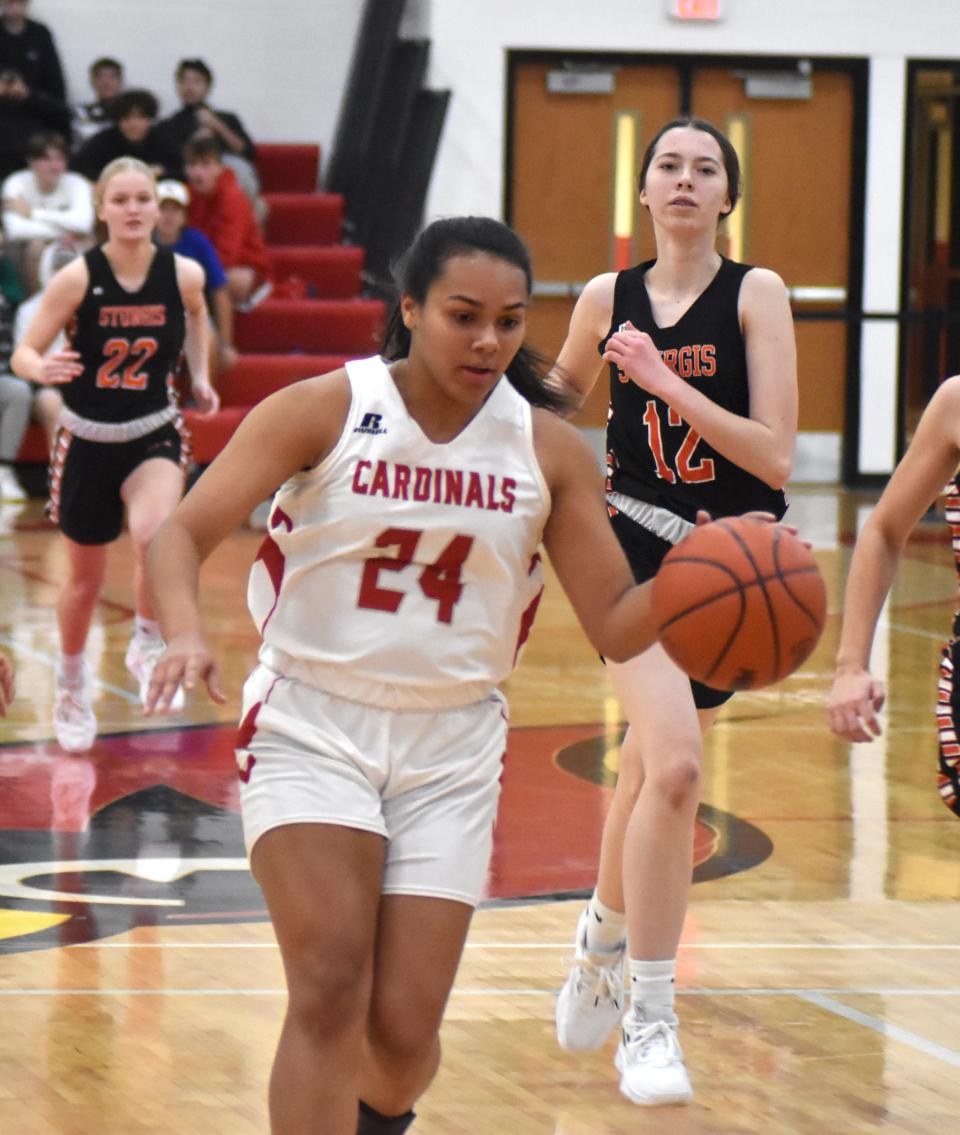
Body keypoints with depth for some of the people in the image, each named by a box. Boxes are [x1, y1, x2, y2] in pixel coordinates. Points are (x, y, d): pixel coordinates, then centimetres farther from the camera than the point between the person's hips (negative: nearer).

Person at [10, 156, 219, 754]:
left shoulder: (183, 274, -10)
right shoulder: (77, 278, -16)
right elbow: (23, 354, -13)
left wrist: (200, 375, 10)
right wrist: (45, 369, -34)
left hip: (154, 435, 0)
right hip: (87, 440, 0)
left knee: (155, 535, -31)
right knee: (86, 579, 13)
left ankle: (149, 645, -4)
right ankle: (72, 683, 40)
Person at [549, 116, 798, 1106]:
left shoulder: (755, 294, -6)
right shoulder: (607, 300, 1)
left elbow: (775, 457, -15)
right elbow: (552, 411, 20)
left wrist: (666, 382, -21)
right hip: (634, 551, -1)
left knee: (651, 773, 15)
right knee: (674, 765, -21)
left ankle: (603, 944, 45)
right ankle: (649, 1022, -13)